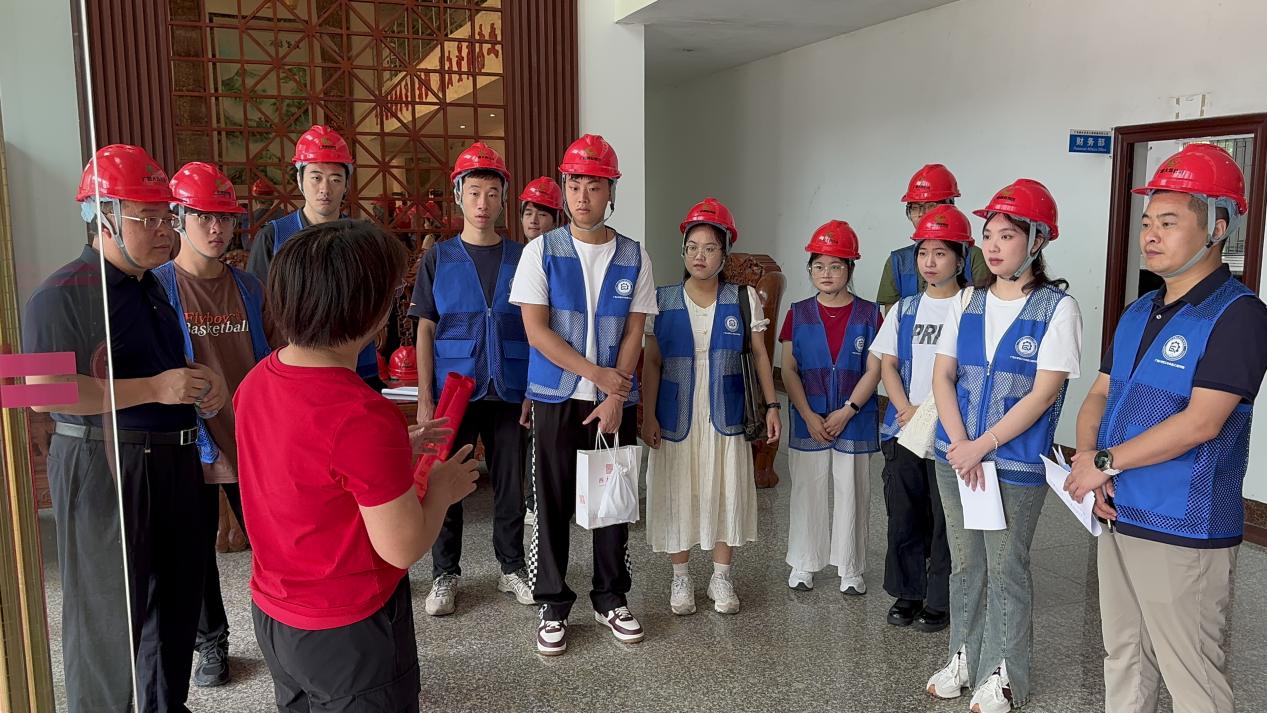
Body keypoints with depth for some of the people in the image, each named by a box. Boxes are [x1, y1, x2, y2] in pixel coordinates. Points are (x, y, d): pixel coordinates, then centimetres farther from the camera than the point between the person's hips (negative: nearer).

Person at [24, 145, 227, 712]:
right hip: (102, 468, -8)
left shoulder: (154, 288, 14)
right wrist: (154, 389, -25)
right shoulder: (64, 294, -14)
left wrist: (201, 382, 5)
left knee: (175, 597, 17)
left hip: (172, 459, 9)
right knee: (108, 614, 2)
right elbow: (43, 390, -23)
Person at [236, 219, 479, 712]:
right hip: (346, 632, -7)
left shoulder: (258, 380, -5)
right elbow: (402, 547, -23)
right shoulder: (363, 416, -31)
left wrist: (397, 449, 11)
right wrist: (441, 487, -6)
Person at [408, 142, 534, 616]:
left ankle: (512, 568, 25)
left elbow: (533, 330, 6)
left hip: (508, 393, 1)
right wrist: (425, 398, -5)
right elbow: (426, 331, 2)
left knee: (510, 484, 9)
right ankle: (445, 575, 21)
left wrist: (533, 392, -1)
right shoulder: (439, 259, 3)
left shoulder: (520, 258, 5)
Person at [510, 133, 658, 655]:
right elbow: (536, 331, -8)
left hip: (615, 400, 2)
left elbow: (634, 333, 1)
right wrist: (597, 374, -12)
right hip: (556, 397, -1)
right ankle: (553, 606, 19)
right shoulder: (541, 251, -2)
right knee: (553, 504, 4)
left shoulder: (634, 256, 3)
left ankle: (611, 599, 25)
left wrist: (615, 397, -10)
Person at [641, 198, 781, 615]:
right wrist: (648, 415, -5)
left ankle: (721, 579, 23)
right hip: (676, 417, 0)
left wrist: (771, 405, -3)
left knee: (725, 493, 7)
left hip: (726, 416, 0)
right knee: (678, 495, 6)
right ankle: (680, 579, 24)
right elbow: (651, 362, 0)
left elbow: (759, 355, 4)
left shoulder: (743, 299, 0)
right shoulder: (663, 300, -1)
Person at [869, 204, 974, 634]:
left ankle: (939, 601, 18)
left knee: (945, 519, 4)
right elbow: (888, 364, 7)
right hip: (903, 432, 4)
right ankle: (907, 593, 26)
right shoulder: (905, 309, 10)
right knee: (903, 516, 11)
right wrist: (906, 410, -8)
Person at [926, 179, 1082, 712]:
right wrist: (960, 445, -11)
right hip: (956, 456, 5)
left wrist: (984, 446, -16)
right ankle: (965, 657, 31)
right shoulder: (967, 304, 6)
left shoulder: (1057, 308, -8)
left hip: (1017, 462, -5)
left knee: (1006, 568, 5)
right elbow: (943, 375, 2)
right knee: (964, 562, 15)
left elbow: (1044, 392, -14)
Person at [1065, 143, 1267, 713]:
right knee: (1124, 664, 19)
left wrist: (1105, 461, -15)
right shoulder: (1138, 314, 12)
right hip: (1119, 518, 8)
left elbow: (1201, 422, -21)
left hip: (1186, 532, -8)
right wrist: (1086, 459, -7)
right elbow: (1099, 396, 12)